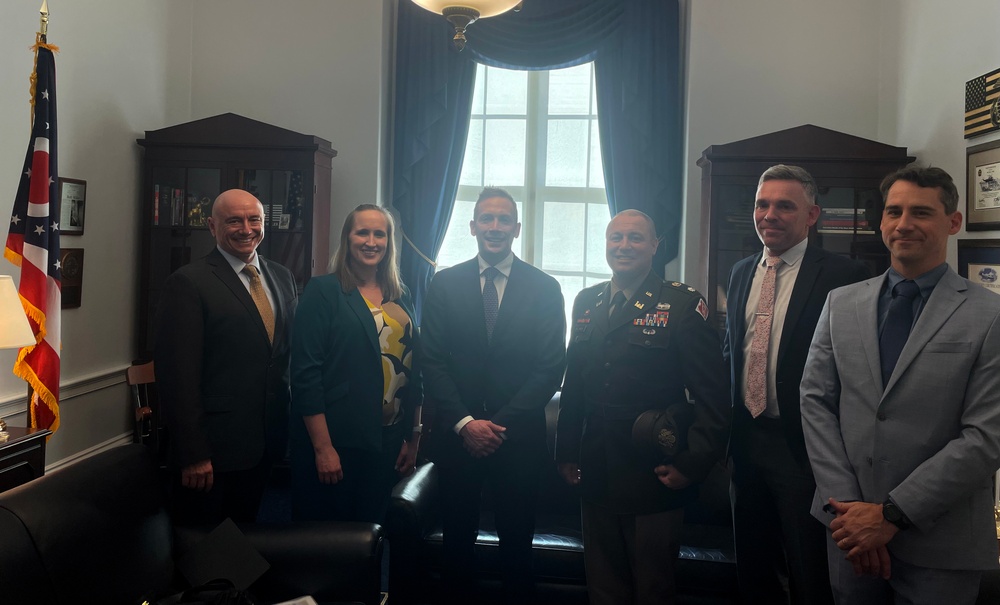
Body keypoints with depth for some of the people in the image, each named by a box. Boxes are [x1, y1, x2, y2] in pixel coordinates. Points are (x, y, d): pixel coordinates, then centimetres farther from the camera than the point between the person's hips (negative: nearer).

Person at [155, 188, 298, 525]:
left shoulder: (283, 278, 9)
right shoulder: (188, 283, -11)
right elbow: (177, 374, -14)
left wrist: (290, 425, 8)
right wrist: (193, 455, -16)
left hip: (267, 444, 6)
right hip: (214, 448, -5)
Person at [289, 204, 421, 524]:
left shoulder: (401, 297, 11)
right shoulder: (323, 291, -6)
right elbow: (306, 374, -11)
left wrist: (413, 437, 9)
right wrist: (323, 448, -15)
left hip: (389, 444, 5)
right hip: (335, 443, -5)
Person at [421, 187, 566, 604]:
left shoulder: (544, 288, 1)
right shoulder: (445, 284, 4)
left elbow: (551, 368, -3)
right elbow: (433, 362, 0)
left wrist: (502, 424, -10)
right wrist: (464, 423, -11)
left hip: (519, 439, -1)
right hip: (457, 435, 1)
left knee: (517, 542, 9)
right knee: (458, 538, 12)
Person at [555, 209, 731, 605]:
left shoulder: (683, 304, -8)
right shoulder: (586, 302, 8)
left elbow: (712, 395, -11)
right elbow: (574, 383, 11)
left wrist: (693, 464, -15)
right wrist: (566, 452, 9)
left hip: (655, 478, -4)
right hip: (596, 475, 5)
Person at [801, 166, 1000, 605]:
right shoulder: (841, 304, 4)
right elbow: (815, 401, 1)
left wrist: (892, 514, -15)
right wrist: (843, 504, -8)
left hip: (939, 544, -3)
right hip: (850, 526, 3)